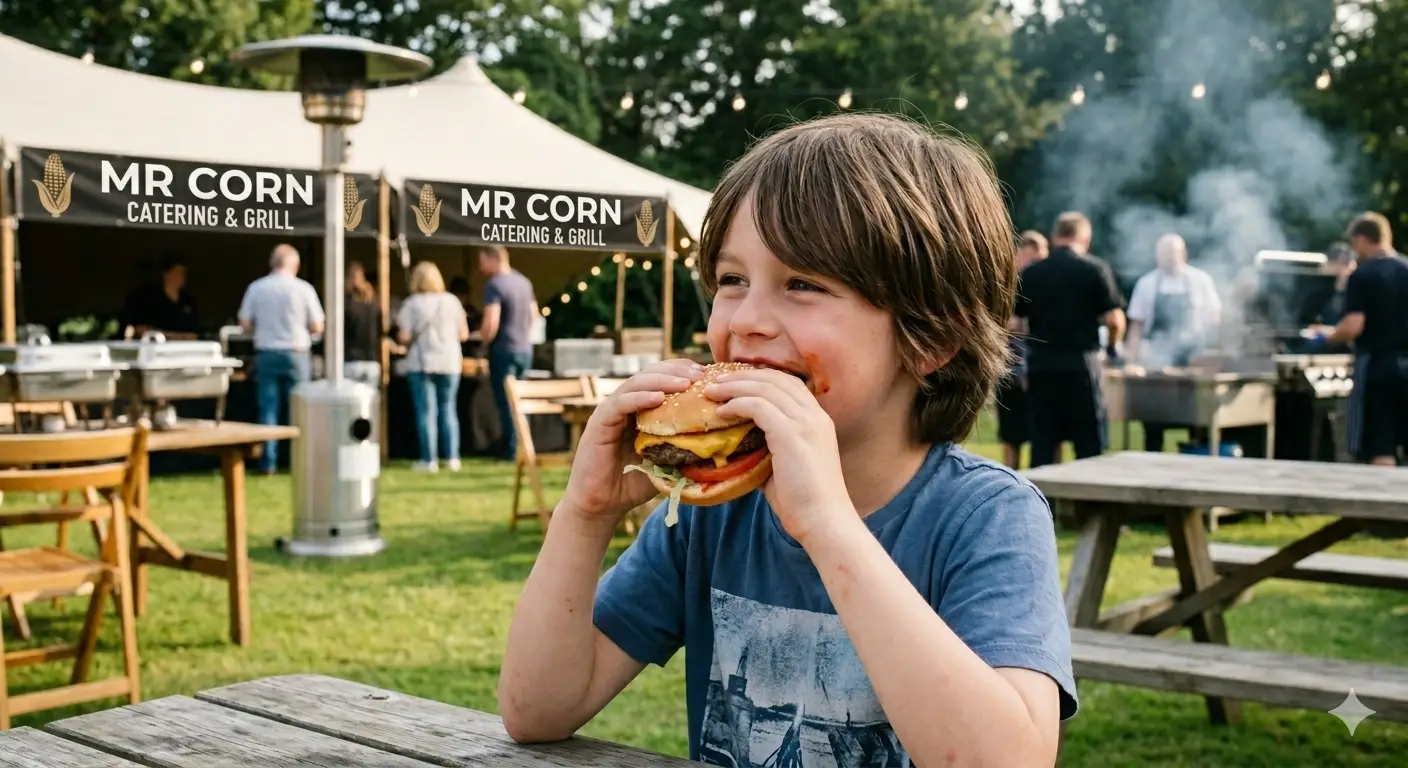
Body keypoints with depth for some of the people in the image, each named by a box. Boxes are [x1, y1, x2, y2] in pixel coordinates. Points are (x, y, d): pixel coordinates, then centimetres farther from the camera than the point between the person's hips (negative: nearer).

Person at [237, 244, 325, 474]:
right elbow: (317, 326, -4)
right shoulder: (303, 288, -6)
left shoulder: (256, 288, -1)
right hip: (296, 354, -2)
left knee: (268, 410, 6)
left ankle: (268, 463, 5)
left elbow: (245, 325, 1)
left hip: (266, 354, 2)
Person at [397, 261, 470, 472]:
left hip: (421, 362, -3)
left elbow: (404, 337, -10)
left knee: (426, 411, 1)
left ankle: (429, 460, 0)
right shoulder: (452, 301, 3)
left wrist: (417, 338, 11)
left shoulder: (412, 304, -6)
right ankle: (452, 458, 8)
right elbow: (463, 334, 5)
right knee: (448, 410, 10)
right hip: (450, 362, 3)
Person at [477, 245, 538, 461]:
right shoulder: (524, 282, 9)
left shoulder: (494, 285, -16)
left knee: (506, 402, 0)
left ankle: (512, 451, 3)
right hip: (525, 349, 8)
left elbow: (491, 323, -23)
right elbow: (534, 314, 18)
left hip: (503, 350, -7)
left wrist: (483, 341, -5)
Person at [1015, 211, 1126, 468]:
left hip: (1040, 367, 3)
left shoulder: (1031, 273, 4)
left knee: (1042, 448, 7)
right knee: (1089, 447, 3)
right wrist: (1114, 344, 12)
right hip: (1080, 367, -3)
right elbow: (1114, 321, -8)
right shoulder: (1095, 270, -4)